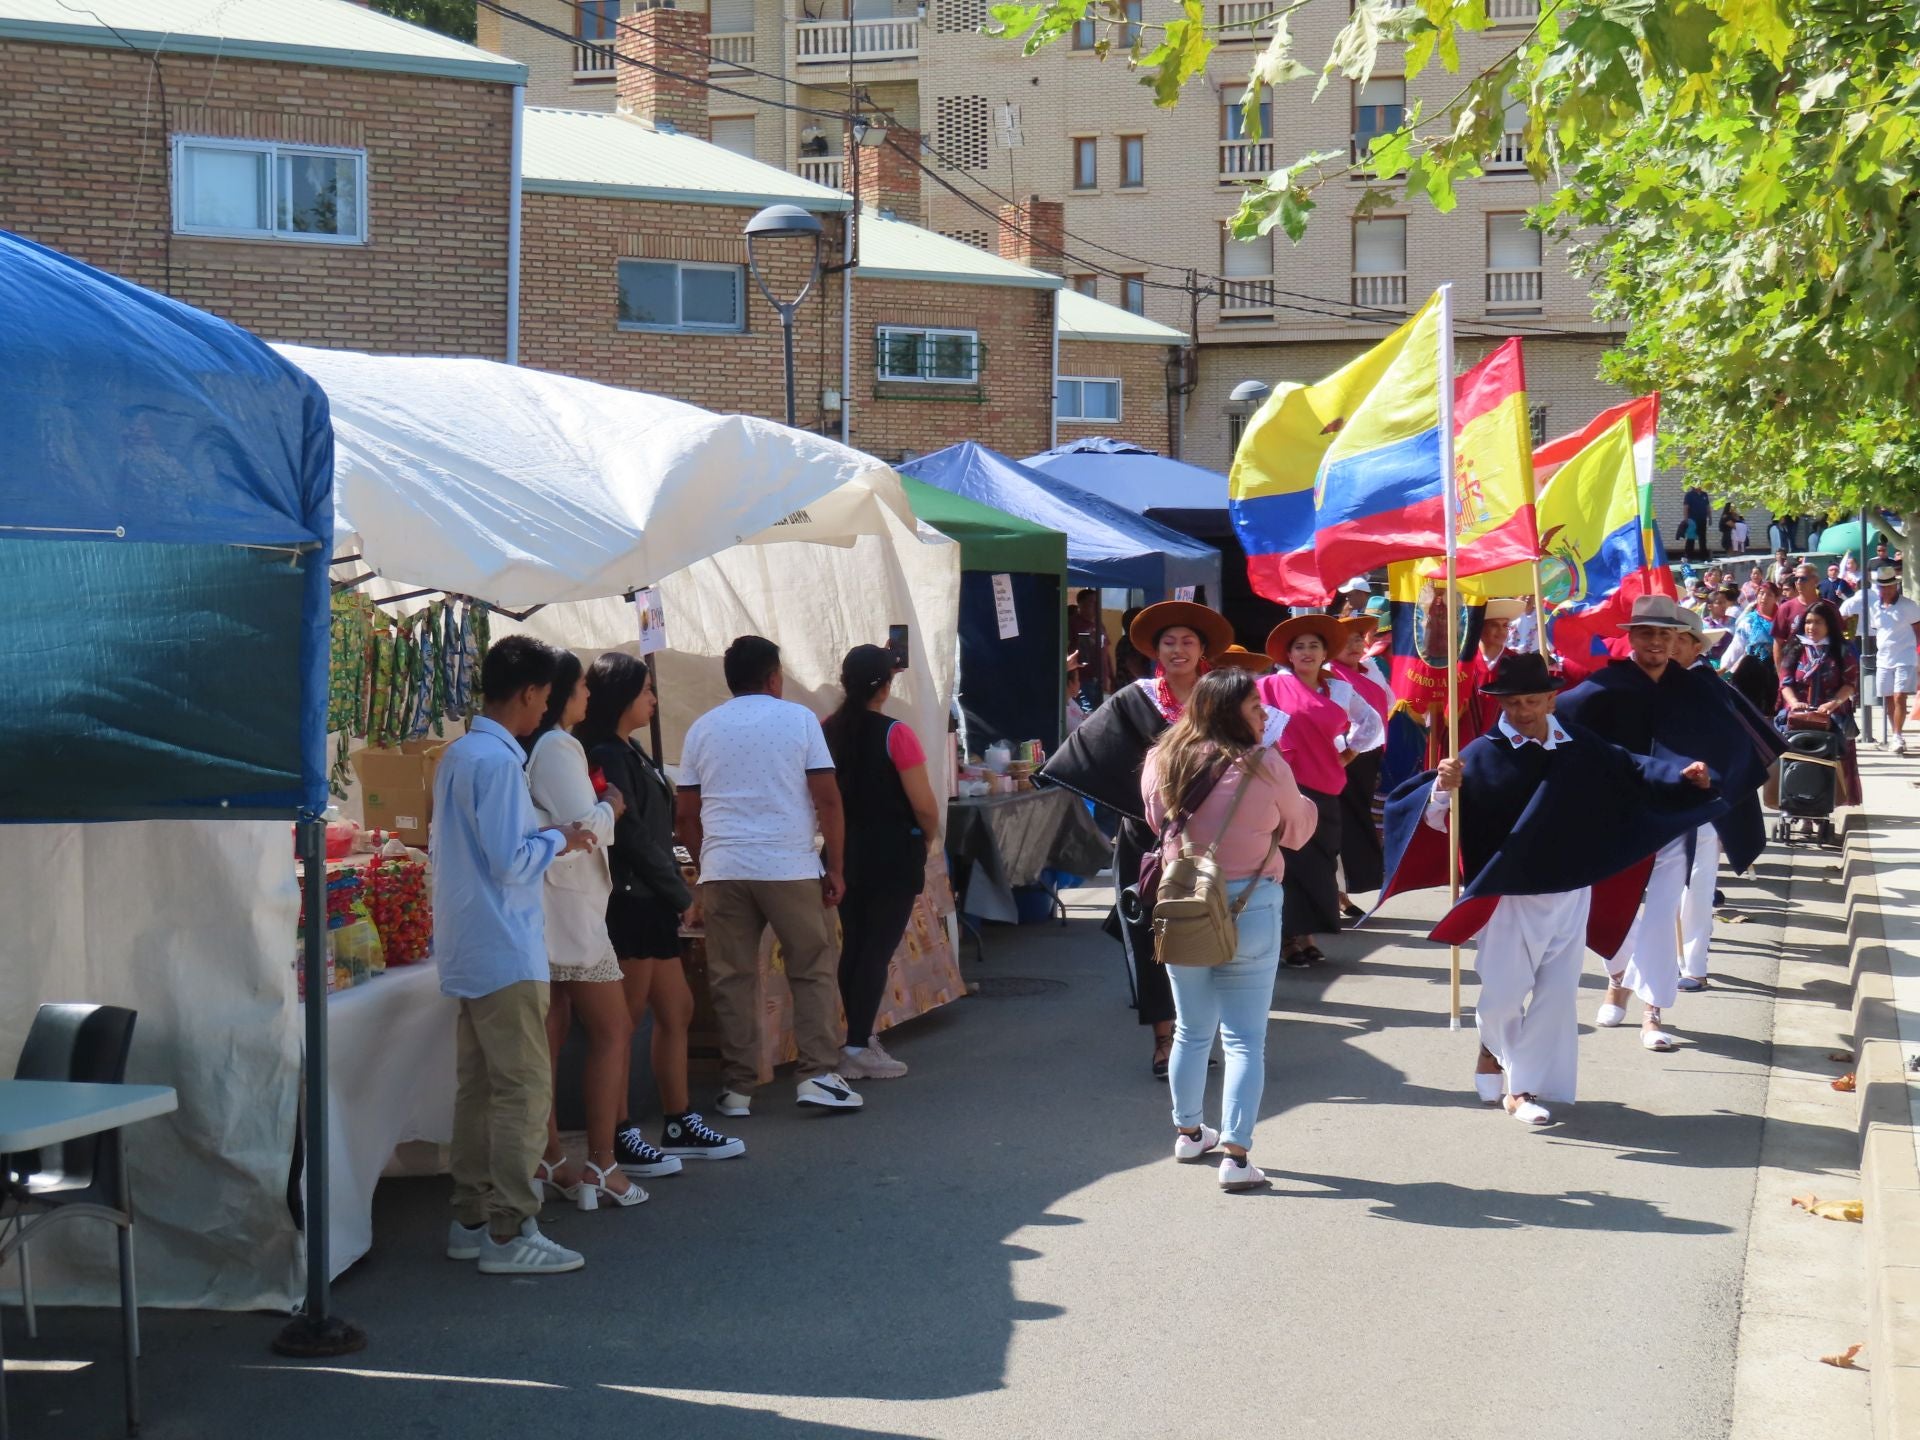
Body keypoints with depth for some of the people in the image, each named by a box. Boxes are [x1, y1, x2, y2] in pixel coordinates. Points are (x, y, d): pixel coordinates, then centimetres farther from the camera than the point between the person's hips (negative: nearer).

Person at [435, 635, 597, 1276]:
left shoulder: (458, 755, 14)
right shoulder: (497, 761, -17)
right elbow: (511, 862, -21)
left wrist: (538, 837, 20)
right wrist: (559, 840, -4)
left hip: (466, 951, 10)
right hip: (504, 951, -10)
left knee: (477, 1086, 13)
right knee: (524, 1088, -7)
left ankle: (471, 1220, 19)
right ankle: (508, 1233, -6)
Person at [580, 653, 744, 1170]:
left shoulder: (630, 753, 17)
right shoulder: (606, 756, -14)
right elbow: (632, 837, -18)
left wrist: (676, 894, 10)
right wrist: (681, 895, -10)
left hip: (651, 903, 10)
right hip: (627, 901, -10)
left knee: (677, 1012, 14)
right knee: (625, 1022, -4)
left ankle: (680, 1124, 22)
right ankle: (619, 1137, 2)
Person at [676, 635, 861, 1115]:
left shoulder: (703, 729, 11)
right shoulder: (798, 719, 3)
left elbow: (686, 813, 12)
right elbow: (827, 798, -2)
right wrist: (835, 868, 2)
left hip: (722, 871, 3)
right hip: (789, 868, -2)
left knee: (732, 979, 6)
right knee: (814, 970, 7)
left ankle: (738, 1089, 7)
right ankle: (818, 1075, 0)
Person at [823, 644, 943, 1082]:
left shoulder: (827, 733, 1)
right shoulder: (895, 734, -14)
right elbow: (923, 804, -15)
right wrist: (930, 836, 4)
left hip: (845, 853, 5)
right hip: (892, 854, -5)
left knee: (853, 946, 15)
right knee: (879, 949, -2)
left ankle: (861, 1035, 23)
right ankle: (858, 1049, -5)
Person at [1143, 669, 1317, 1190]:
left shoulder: (1161, 762, 0)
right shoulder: (1265, 766, -11)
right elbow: (1297, 831, 4)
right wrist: (1303, 802, 23)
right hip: (1249, 908, -4)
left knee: (1191, 1029, 21)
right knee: (1245, 1038, 1)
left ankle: (1189, 1132, 36)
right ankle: (1235, 1154, -5)